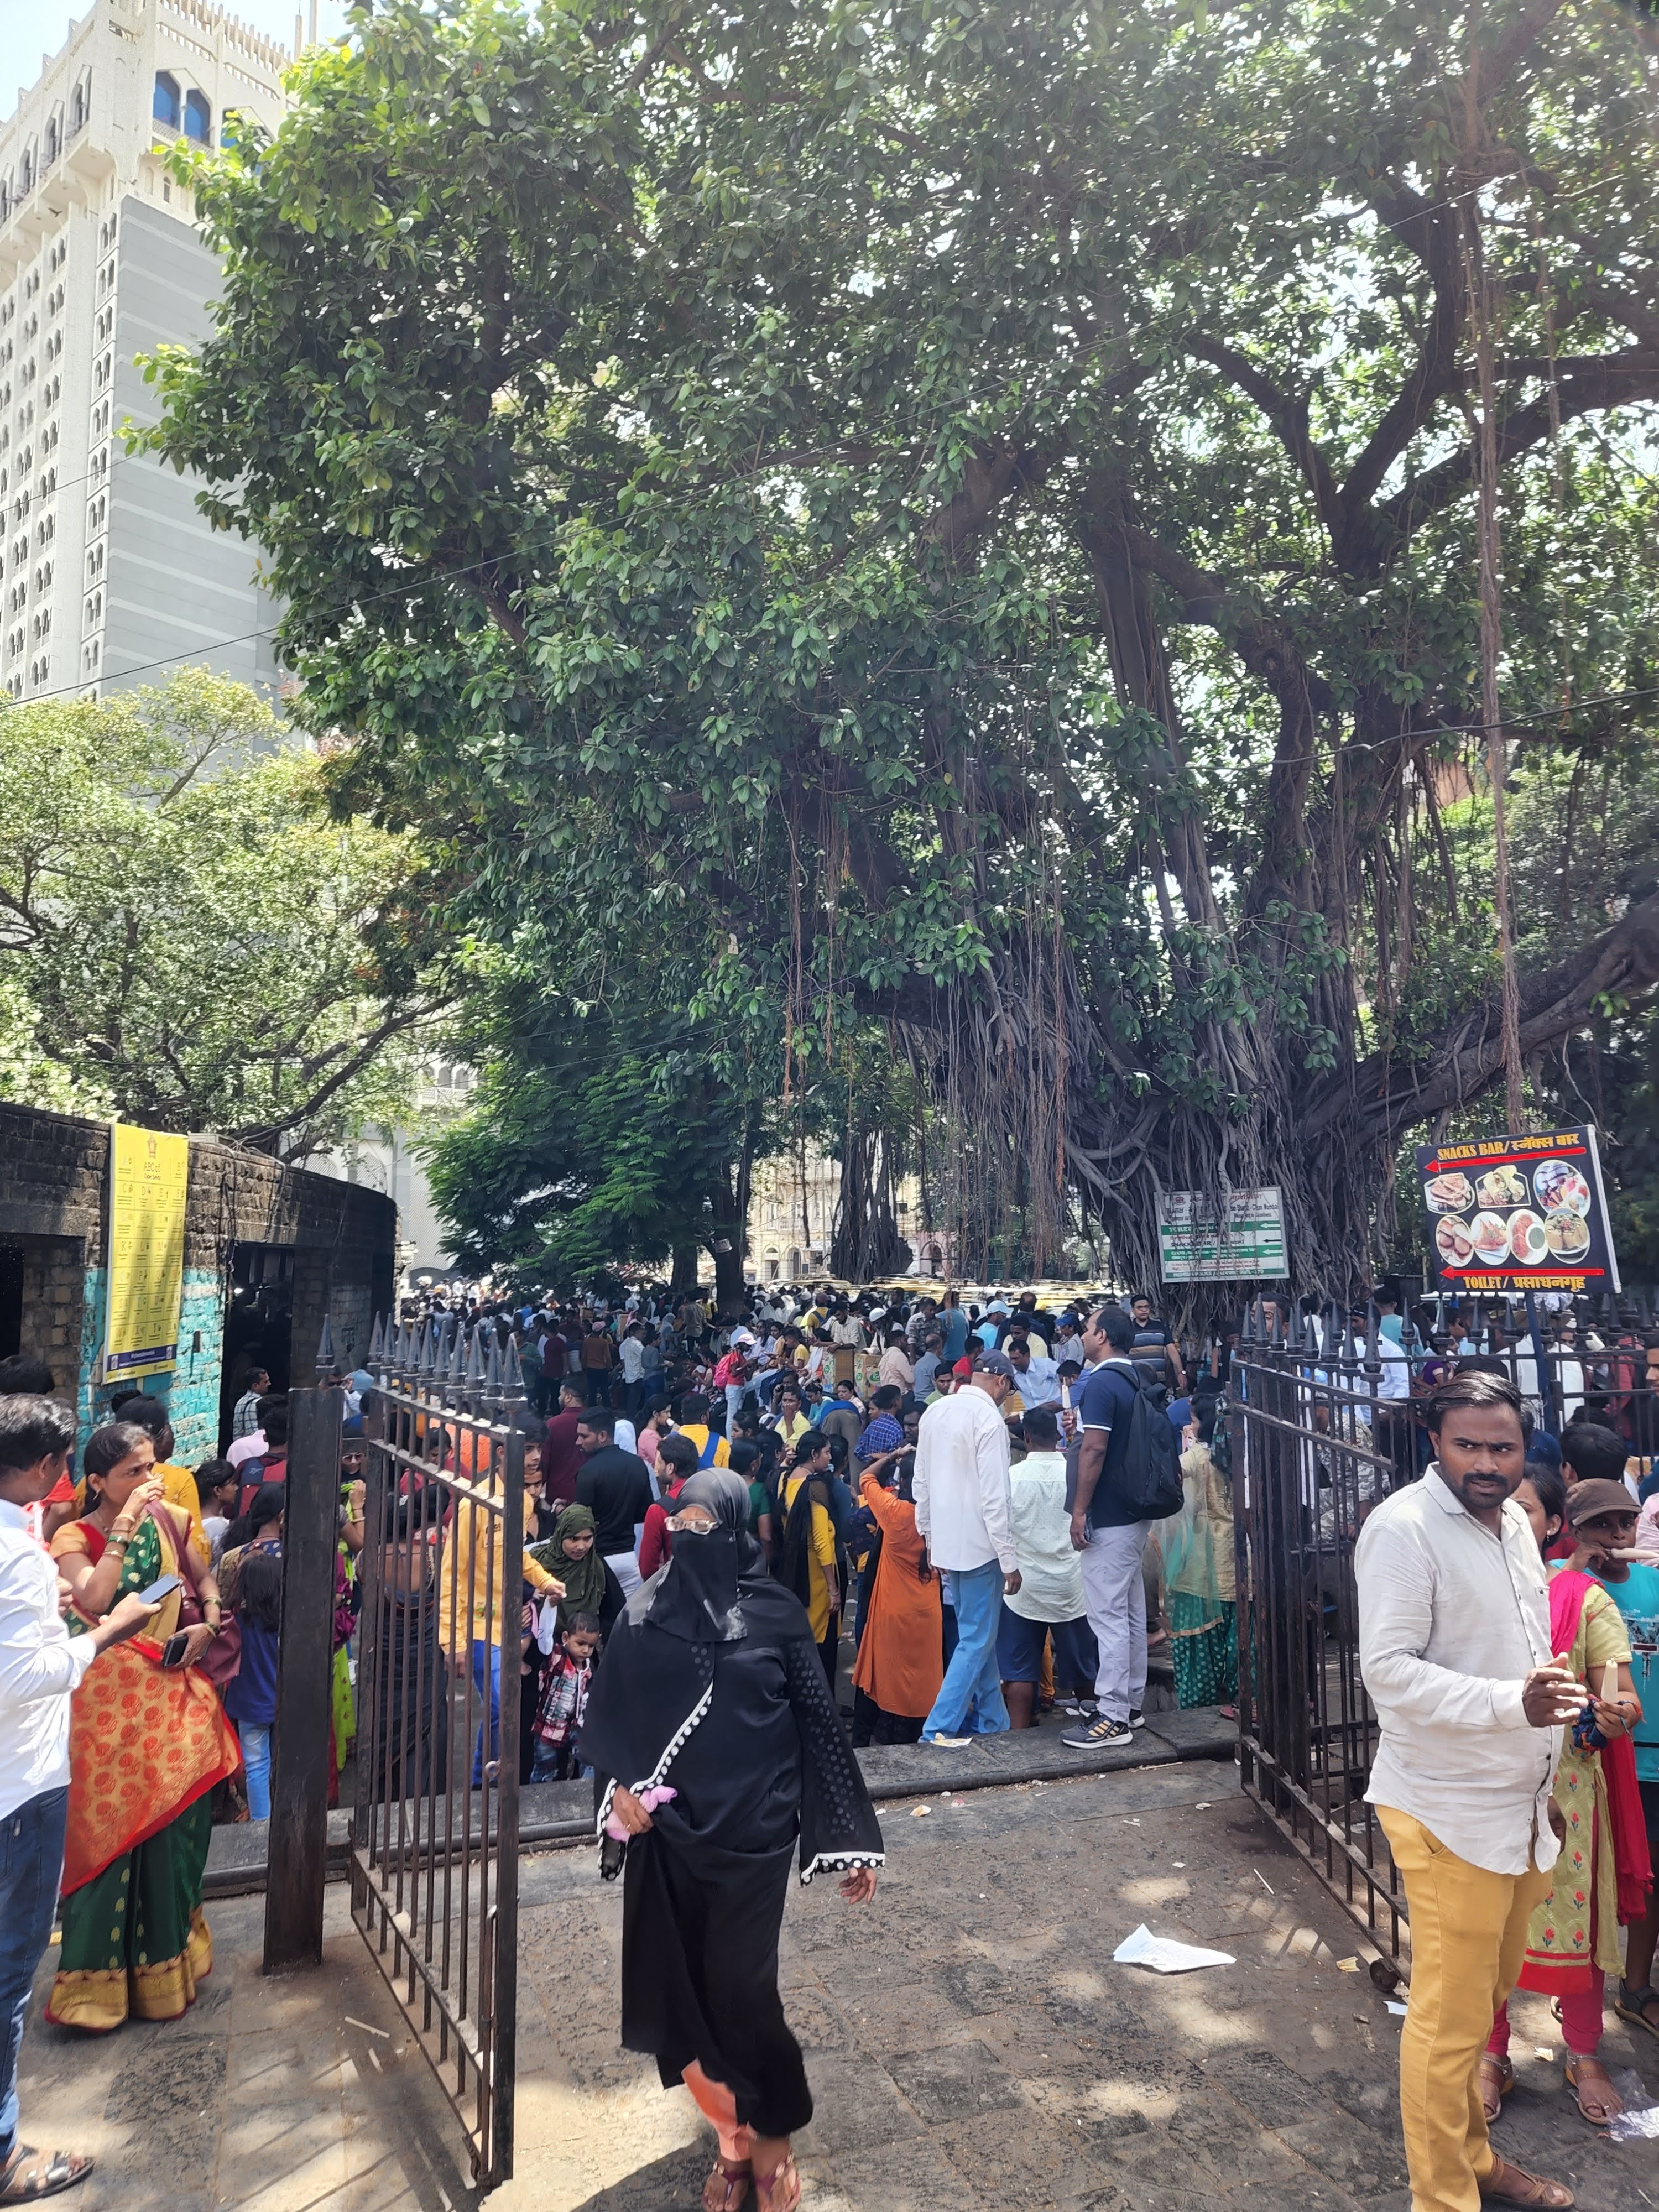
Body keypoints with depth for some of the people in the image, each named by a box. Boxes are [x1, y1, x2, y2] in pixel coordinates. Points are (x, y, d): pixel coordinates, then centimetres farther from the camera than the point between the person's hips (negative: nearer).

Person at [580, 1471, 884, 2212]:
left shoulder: (777, 1613, -7)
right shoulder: (645, 1613, -1)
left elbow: (818, 1725, -3)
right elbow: (610, 1717, 8)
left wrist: (853, 1838, -3)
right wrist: (619, 1784, -11)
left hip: (750, 1829, -3)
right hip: (667, 1829, 3)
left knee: (740, 1986, 0)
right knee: (682, 1987, 9)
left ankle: (770, 2134, 26)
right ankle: (736, 2132, 31)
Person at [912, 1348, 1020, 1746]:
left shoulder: (935, 1412, 6)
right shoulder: (989, 1418, -17)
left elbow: (922, 1482, 11)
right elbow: (994, 1496, -20)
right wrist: (1010, 1559, -14)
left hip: (946, 1543, 8)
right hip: (979, 1546, -8)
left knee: (979, 1635, 18)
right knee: (977, 1642, 1)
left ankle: (991, 1722, 27)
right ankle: (938, 1730, 0)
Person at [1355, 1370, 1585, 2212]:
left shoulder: (1513, 1520, 7)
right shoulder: (1404, 1528, -20)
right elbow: (1388, 1668, -23)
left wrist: (1545, 1783, 21)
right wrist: (1512, 1703, -33)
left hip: (1520, 1807, 8)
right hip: (1449, 1815, -8)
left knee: (1488, 1995, 21)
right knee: (1450, 2018, 2)